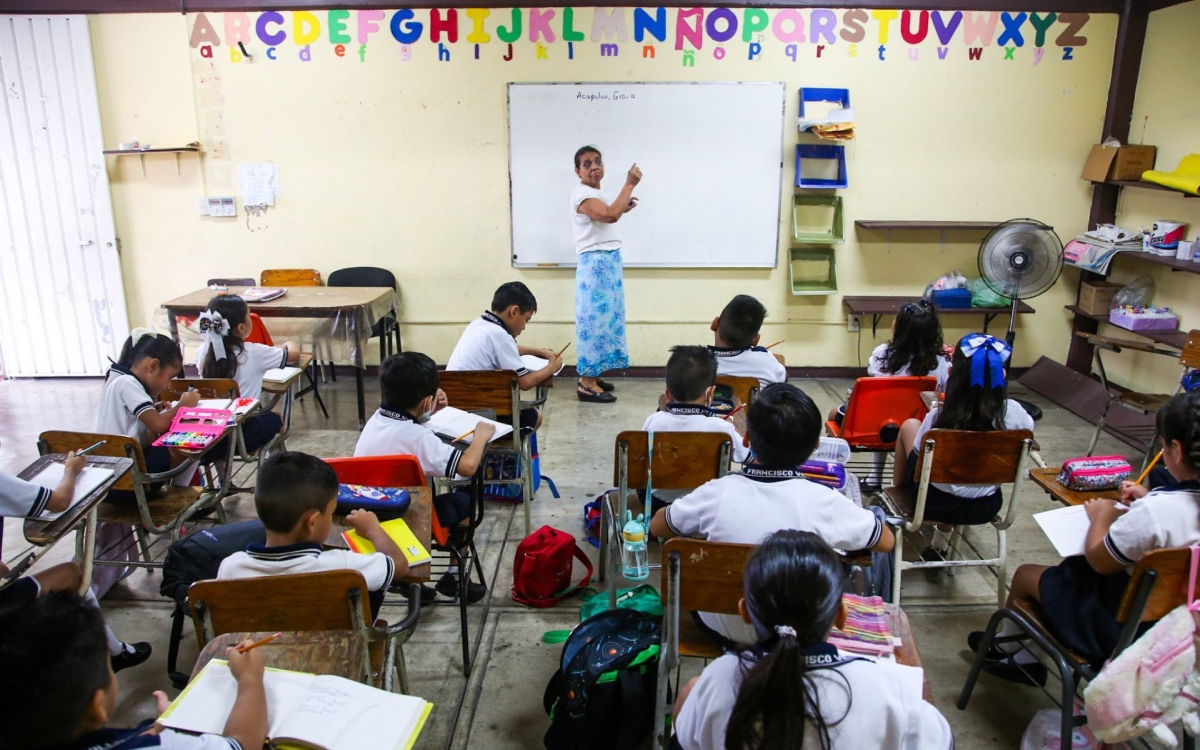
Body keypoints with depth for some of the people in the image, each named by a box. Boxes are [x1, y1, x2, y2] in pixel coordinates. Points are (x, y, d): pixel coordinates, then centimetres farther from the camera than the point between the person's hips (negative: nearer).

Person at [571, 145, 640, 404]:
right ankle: (587, 384, -6)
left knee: (604, 317, 12)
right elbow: (609, 215, -31)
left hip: (607, 263, 10)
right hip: (596, 264, -10)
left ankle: (591, 376, 19)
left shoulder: (595, 194, 18)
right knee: (595, 318, -10)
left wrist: (623, 209, 17)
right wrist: (630, 183, -23)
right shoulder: (582, 193, -15)